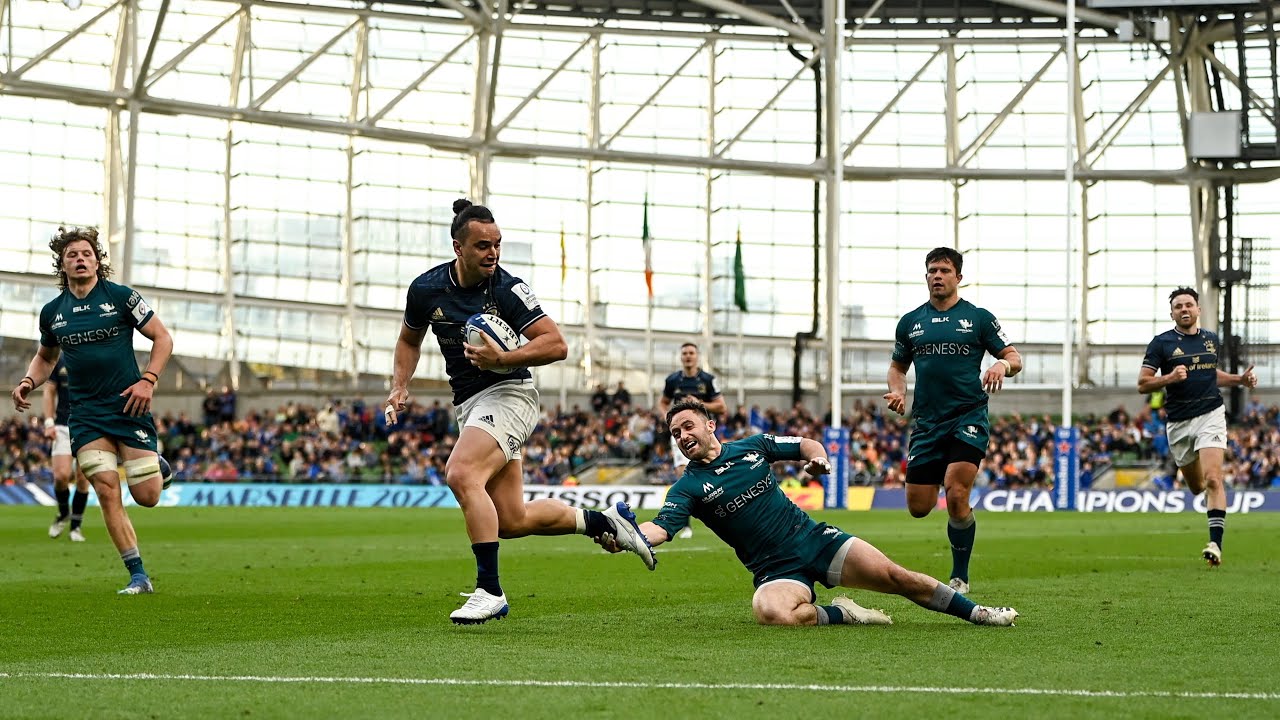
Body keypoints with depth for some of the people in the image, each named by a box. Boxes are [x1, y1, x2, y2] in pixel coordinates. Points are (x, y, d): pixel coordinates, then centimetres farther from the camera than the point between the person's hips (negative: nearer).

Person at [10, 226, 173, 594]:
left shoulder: (121, 296, -2)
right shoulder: (52, 312, 8)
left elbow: (162, 338, 2)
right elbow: (45, 357, 25)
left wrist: (147, 380, -11)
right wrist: (28, 381, 5)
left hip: (129, 408, -2)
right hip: (86, 416, 2)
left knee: (147, 496, -5)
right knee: (107, 491, -12)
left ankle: (154, 465, 33)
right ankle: (138, 576, -6)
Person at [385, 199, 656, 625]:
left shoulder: (507, 290, -13)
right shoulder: (426, 289, 1)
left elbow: (556, 344, -15)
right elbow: (410, 339, 19)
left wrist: (502, 359, -27)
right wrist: (399, 387, 4)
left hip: (507, 394, -6)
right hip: (469, 405, 6)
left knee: (461, 474, -31)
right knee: (512, 521, 4)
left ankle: (489, 590, -27)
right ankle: (603, 521, 25)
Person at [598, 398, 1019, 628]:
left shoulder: (752, 447, 7)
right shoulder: (688, 487, -2)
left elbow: (805, 445, 20)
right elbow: (660, 528, -18)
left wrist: (818, 457, -4)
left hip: (816, 541, 2)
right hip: (776, 570, -2)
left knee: (896, 578, -9)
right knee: (772, 613, -37)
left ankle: (976, 612, 5)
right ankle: (839, 615, -13)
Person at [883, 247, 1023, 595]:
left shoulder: (979, 318, 4)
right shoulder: (911, 322, 12)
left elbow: (1014, 358, 6)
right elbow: (898, 366, 23)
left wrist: (1003, 364, -18)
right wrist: (897, 391, 2)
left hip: (968, 419, -4)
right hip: (926, 422, 4)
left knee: (956, 498, -19)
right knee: (918, 507, 1)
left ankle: (960, 576, -2)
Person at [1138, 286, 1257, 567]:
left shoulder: (1211, 339, 10)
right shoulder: (1161, 343, -2)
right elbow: (1142, 384, -6)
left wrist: (1240, 379, 12)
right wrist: (1170, 378, -22)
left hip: (1210, 415, 0)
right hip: (1179, 423, 0)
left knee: (1213, 479, -18)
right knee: (1196, 486, 11)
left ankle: (1216, 544, -22)